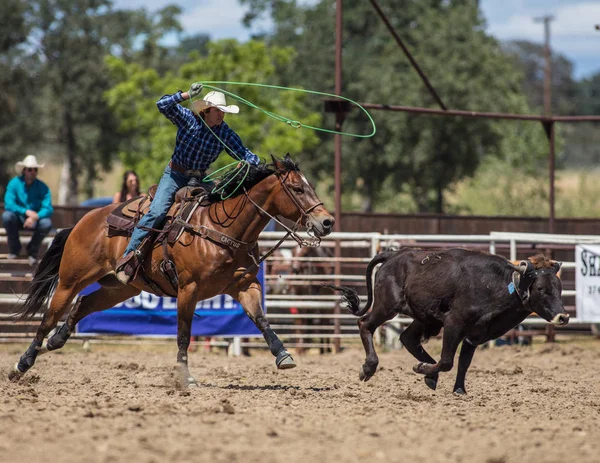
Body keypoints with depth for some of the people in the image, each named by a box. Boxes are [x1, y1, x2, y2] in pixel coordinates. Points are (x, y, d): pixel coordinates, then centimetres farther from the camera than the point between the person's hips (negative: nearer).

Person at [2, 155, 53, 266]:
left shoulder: (42, 187, -9)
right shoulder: (14, 184, -10)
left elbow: (48, 209, -18)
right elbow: (8, 204, -21)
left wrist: (35, 217, -37)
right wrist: (26, 212, -33)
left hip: (35, 220, 0)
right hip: (18, 219, 0)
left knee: (47, 223, -31)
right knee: (6, 216, -32)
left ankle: (33, 250, -3)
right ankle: (14, 248, -9)